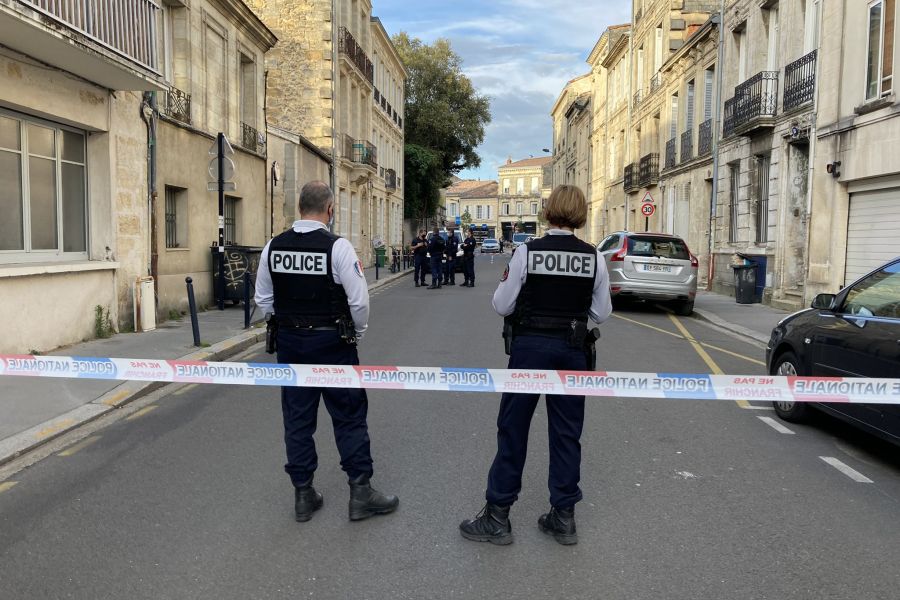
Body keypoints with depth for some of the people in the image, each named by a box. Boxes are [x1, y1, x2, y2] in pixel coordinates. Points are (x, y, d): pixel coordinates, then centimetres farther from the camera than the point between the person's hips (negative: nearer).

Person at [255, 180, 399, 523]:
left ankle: (303, 495, 21)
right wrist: (357, 333, 4)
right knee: (349, 416, 7)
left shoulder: (274, 247, 0)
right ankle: (360, 493, 13)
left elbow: (263, 300, 7)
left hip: (289, 341, 5)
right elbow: (359, 300, -14)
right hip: (331, 342, -4)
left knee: (297, 417, 12)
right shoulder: (337, 247, -15)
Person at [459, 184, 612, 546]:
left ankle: (497, 517, 14)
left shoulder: (527, 252, -9)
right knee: (566, 433, 13)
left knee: (512, 428, 7)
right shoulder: (593, 257, -2)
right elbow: (602, 313, 3)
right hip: (573, 349, 3)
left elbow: (502, 306, -6)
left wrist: (514, 287, 13)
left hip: (531, 346, -2)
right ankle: (563, 517, 22)